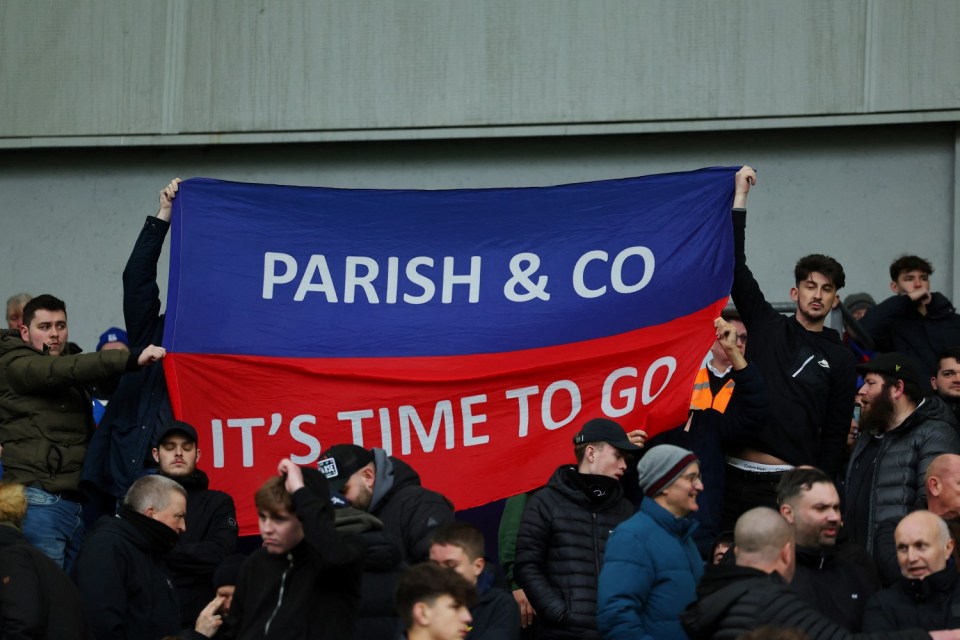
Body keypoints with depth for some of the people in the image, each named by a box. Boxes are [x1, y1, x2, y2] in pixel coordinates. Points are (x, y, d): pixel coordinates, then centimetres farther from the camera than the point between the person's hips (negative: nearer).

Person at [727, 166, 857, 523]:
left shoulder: (840, 359, 10)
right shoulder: (766, 327, 11)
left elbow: (835, 434, 8)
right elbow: (735, 265, 4)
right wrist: (740, 196, 1)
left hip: (790, 480, -1)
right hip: (736, 472, 1)